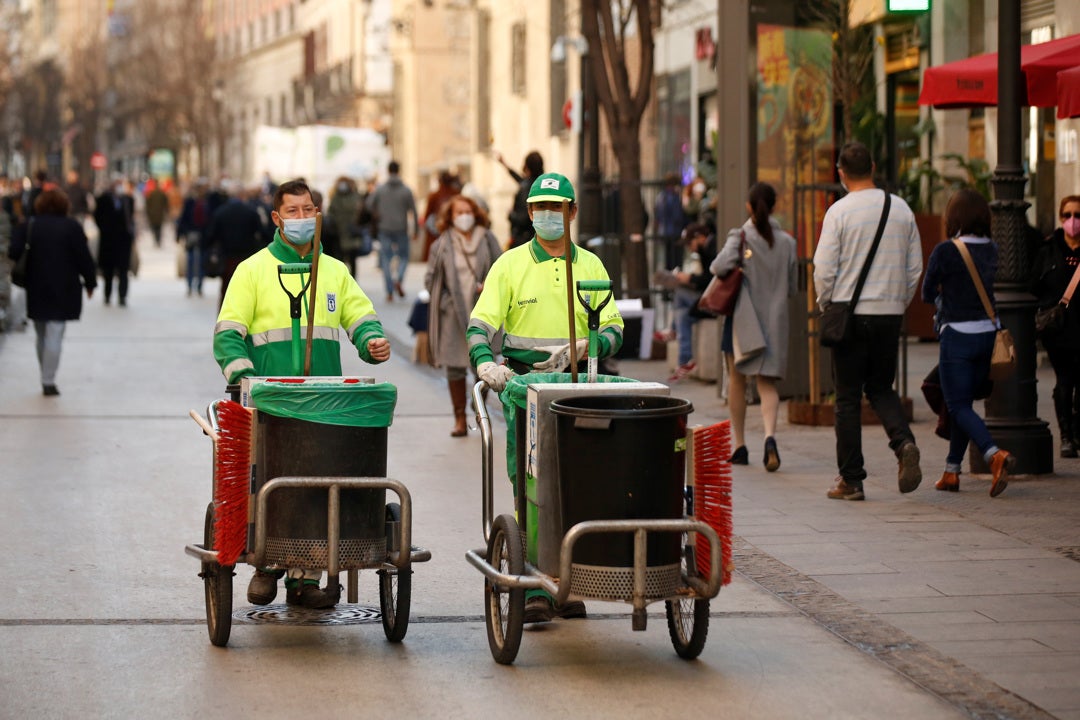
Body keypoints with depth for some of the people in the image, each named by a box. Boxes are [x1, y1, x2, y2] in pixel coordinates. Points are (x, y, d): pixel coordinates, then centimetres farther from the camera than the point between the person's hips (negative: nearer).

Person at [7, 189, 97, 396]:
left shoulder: (28, 226, 0)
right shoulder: (72, 227, -5)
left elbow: (14, 252, -11)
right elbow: (84, 258, -5)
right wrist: (90, 282, 4)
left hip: (35, 288, 3)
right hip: (63, 290, -3)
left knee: (42, 336, 15)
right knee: (54, 335, -3)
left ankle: (47, 378, 19)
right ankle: (49, 381, -8)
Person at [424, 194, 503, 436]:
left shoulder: (487, 239, 4)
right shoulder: (442, 244, 2)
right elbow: (430, 278, 6)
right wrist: (445, 300, -4)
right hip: (453, 314, 0)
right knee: (454, 365, 0)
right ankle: (460, 418, 8)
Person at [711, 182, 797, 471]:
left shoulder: (741, 237, -8)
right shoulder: (787, 242, 1)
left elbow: (721, 266, -24)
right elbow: (792, 287, 7)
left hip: (743, 318, -2)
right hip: (776, 319, 2)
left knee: (737, 380, 12)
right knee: (767, 383, 2)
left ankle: (740, 445, 15)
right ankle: (770, 436, -23)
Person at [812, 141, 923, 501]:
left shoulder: (839, 211, -8)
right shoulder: (901, 209, 5)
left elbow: (824, 269, -10)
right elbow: (915, 267, 9)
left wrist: (825, 305, 6)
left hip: (851, 313, -4)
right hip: (890, 313, 4)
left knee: (848, 397, 4)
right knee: (881, 388, 17)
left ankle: (851, 480, 5)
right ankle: (904, 443, -10)